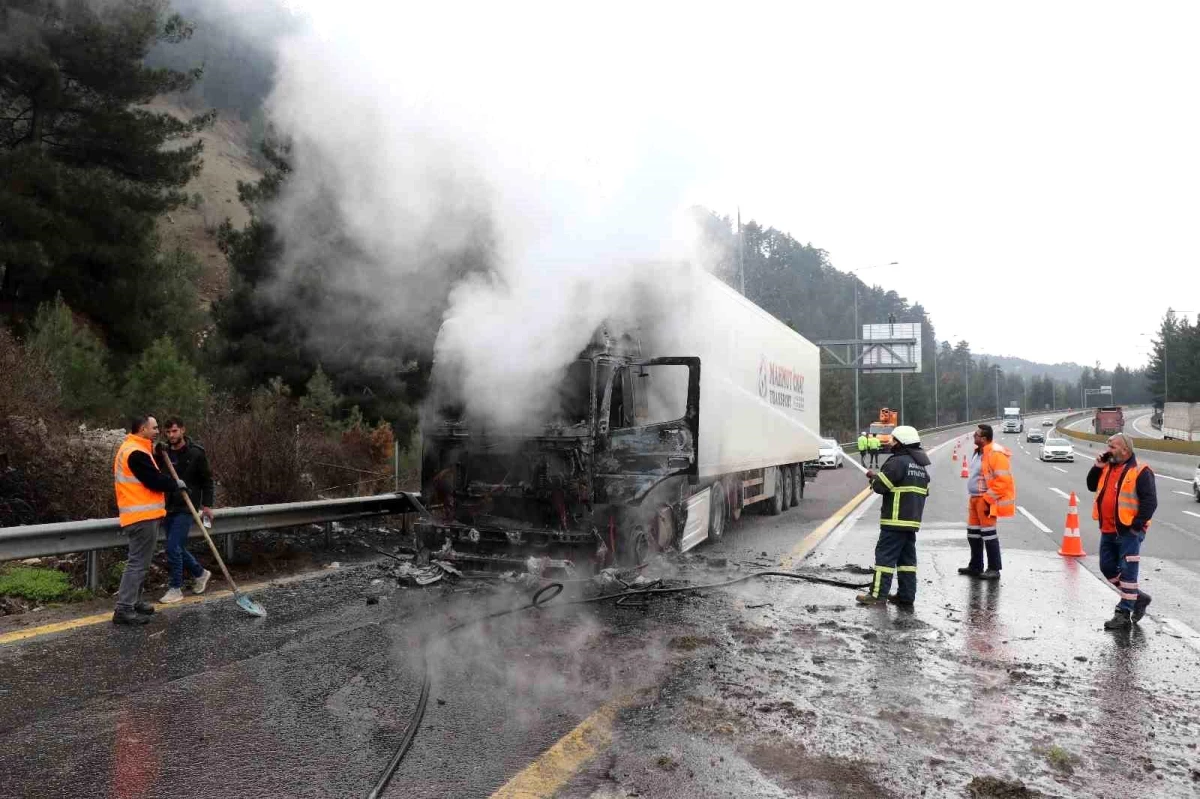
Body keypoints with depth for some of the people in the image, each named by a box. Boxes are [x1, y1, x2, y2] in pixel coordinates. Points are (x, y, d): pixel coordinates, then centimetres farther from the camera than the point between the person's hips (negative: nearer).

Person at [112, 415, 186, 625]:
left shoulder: (133, 449, 17)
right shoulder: (136, 452, -17)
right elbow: (154, 481, -18)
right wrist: (176, 484, -2)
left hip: (143, 515, 11)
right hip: (143, 516, -11)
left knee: (139, 562, 18)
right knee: (138, 563, -8)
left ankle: (133, 602, 26)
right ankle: (123, 609, -5)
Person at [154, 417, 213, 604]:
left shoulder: (196, 453, -7)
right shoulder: (162, 453, 4)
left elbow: (207, 480, -2)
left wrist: (206, 504, -6)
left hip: (185, 508, -5)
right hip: (168, 507, 5)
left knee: (173, 548, -9)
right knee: (177, 548, 13)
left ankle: (175, 589, 5)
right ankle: (200, 573, 34)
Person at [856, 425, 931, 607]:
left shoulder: (898, 462, -14)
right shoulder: (922, 465, 16)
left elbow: (880, 486, -16)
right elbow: (924, 491, 21)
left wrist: (874, 477, 6)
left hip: (895, 519, -9)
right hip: (913, 520, 9)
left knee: (885, 554, -5)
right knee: (907, 557, 12)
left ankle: (878, 594, -5)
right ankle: (906, 596, 14)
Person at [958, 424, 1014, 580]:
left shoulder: (996, 453, -17)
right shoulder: (978, 452, 13)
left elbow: (1003, 480, -22)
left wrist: (987, 499, -21)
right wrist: (972, 498, 17)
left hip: (986, 500, -10)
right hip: (975, 498, 10)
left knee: (988, 534, -4)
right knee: (973, 533, 14)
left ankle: (994, 569, 5)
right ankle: (975, 566, 25)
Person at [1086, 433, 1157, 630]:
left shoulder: (1140, 472, -12)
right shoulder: (1108, 468, 11)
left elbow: (1150, 502, -15)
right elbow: (1092, 486, 18)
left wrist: (1137, 525, -18)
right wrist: (1097, 467, 3)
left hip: (1128, 532, -8)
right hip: (1108, 531, 8)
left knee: (1127, 572, -4)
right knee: (1108, 568, 14)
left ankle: (1123, 614, 1)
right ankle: (1138, 597, 31)